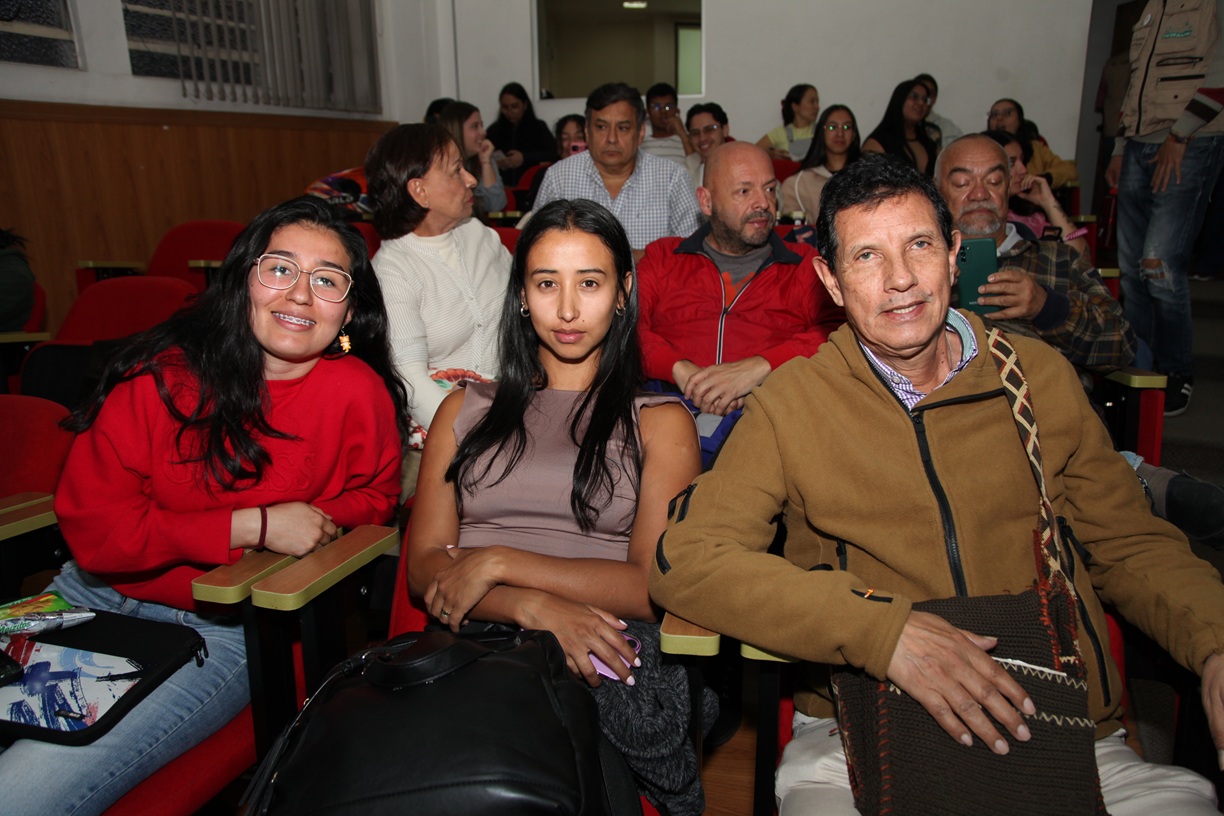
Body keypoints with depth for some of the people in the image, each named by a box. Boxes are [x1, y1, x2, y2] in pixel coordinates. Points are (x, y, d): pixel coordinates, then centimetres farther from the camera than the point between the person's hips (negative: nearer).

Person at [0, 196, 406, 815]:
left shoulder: (358, 394, -10)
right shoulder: (165, 372, -8)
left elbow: (371, 498, 8)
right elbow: (91, 526, -11)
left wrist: (311, 525, -13)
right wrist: (252, 526, -18)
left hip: (224, 633, -2)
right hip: (94, 596, 3)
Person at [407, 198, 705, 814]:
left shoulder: (658, 422, 12)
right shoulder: (466, 411, 19)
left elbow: (653, 584, -2)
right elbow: (423, 567, 8)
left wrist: (499, 564, -8)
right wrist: (534, 607, -12)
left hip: (600, 659, -1)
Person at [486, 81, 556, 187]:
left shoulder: (538, 128, 9)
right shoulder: (494, 130, 12)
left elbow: (554, 153, -3)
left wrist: (524, 158, -15)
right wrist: (493, 163, -13)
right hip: (502, 187, 1)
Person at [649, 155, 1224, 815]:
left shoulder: (1040, 376, 8)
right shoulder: (791, 402, -2)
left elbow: (1131, 547, 15)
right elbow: (685, 557, -12)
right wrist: (882, 627, -22)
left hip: (1071, 738, 4)